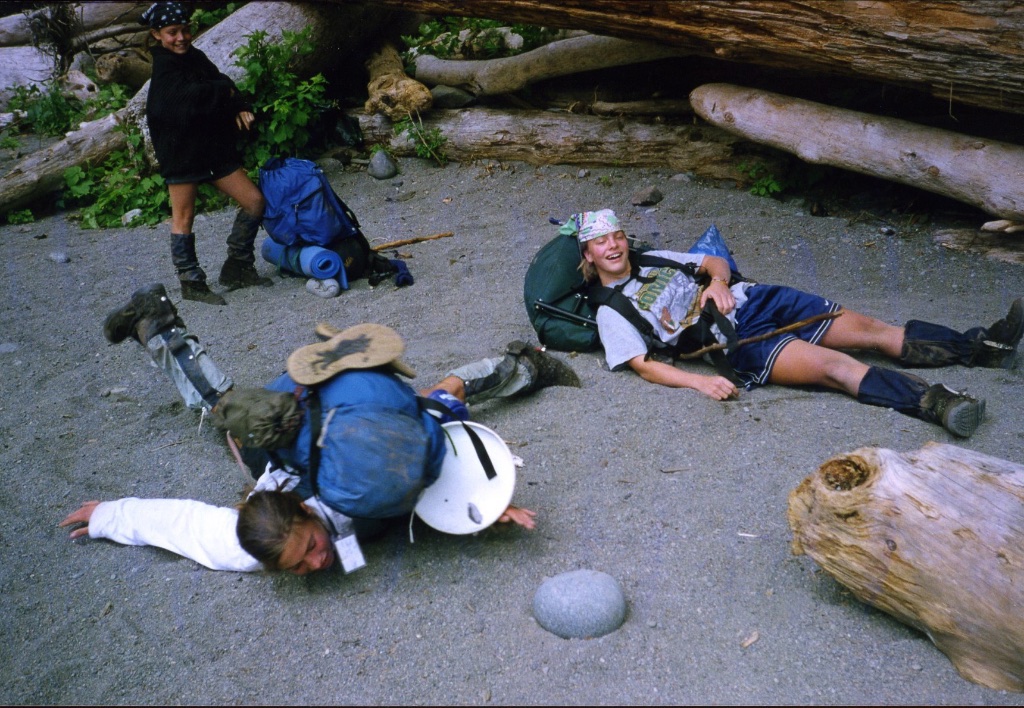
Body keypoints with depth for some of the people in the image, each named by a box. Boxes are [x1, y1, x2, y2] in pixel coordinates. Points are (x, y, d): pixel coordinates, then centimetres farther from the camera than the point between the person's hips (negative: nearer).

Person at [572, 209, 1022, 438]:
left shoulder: (653, 259, 19)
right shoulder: (612, 310, 0)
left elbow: (714, 262, 22)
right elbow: (642, 364, -11)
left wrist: (718, 282, -3)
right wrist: (700, 382, -25)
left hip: (749, 300, 7)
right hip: (737, 342, -7)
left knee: (867, 328, -2)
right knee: (833, 365, -28)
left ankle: (980, 347, 0)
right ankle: (934, 402, -40)